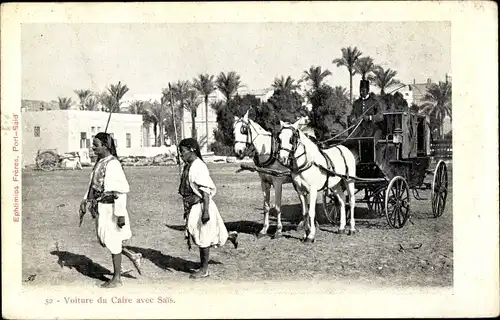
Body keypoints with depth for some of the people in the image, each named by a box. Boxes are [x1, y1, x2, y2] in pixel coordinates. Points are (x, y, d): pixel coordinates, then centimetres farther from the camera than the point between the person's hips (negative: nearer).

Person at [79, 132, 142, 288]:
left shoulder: (113, 164, -19)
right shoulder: (99, 163, 8)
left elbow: (121, 190, -21)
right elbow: (92, 185, 19)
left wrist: (121, 214, -22)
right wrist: (85, 202, 15)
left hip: (110, 208, -9)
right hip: (100, 208, 9)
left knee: (112, 242, 4)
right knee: (103, 240, 16)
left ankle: (117, 278, 19)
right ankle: (133, 257, 31)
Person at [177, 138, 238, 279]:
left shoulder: (199, 167, -18)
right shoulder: (187, 166, 9)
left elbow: (206, 191, -21)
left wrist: (205, 211, -24)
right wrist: (186, 209, 22)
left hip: (201, 206, -9)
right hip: (191, 207, 9)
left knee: (203, 238, 2)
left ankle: (204, 270, 14)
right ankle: (230, 237, 36)